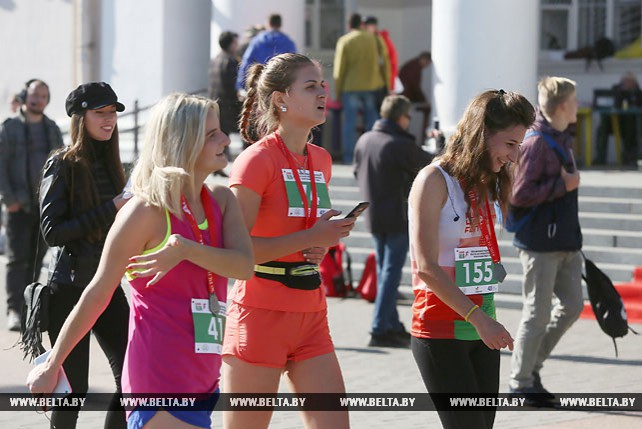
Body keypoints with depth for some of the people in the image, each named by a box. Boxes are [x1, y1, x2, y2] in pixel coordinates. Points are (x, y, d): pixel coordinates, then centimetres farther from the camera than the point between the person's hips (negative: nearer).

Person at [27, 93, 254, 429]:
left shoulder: (221, 200, 9)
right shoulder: (146, 212, -10)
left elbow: (244, 266, -7)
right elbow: (97, 295, -5)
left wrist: (188, 250, -24)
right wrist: (51, 365, -1)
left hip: (202, 381, 7)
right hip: (158, 380, -7)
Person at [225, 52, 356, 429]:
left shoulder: (321, 160, 12)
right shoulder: (257, 159, -11)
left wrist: (324, 244, 5)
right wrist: (310, 238, -19)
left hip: (311, 317, 7)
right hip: (261, 313, -7)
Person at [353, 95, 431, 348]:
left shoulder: (364, 140, 4)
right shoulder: (400, 145, -17)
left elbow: (358, 173, 14)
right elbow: (430, 166, -4)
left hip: (372, 216, 7)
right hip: (397, 218, -7)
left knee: (384, 270, 15)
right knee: (391, 272, -3)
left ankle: (393, 326, 21)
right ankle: (380, 330, -6)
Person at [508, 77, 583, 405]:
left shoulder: (562, 139, 13)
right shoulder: (536, 143, -17)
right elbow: (520, 195, -21)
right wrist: (563, 185, -17)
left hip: (565, 241, 9)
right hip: (540, 243, -9)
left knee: (572, 304, 11)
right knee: (538, 313, -2)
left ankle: (531, 365, 22)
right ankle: (520, 381, 10)